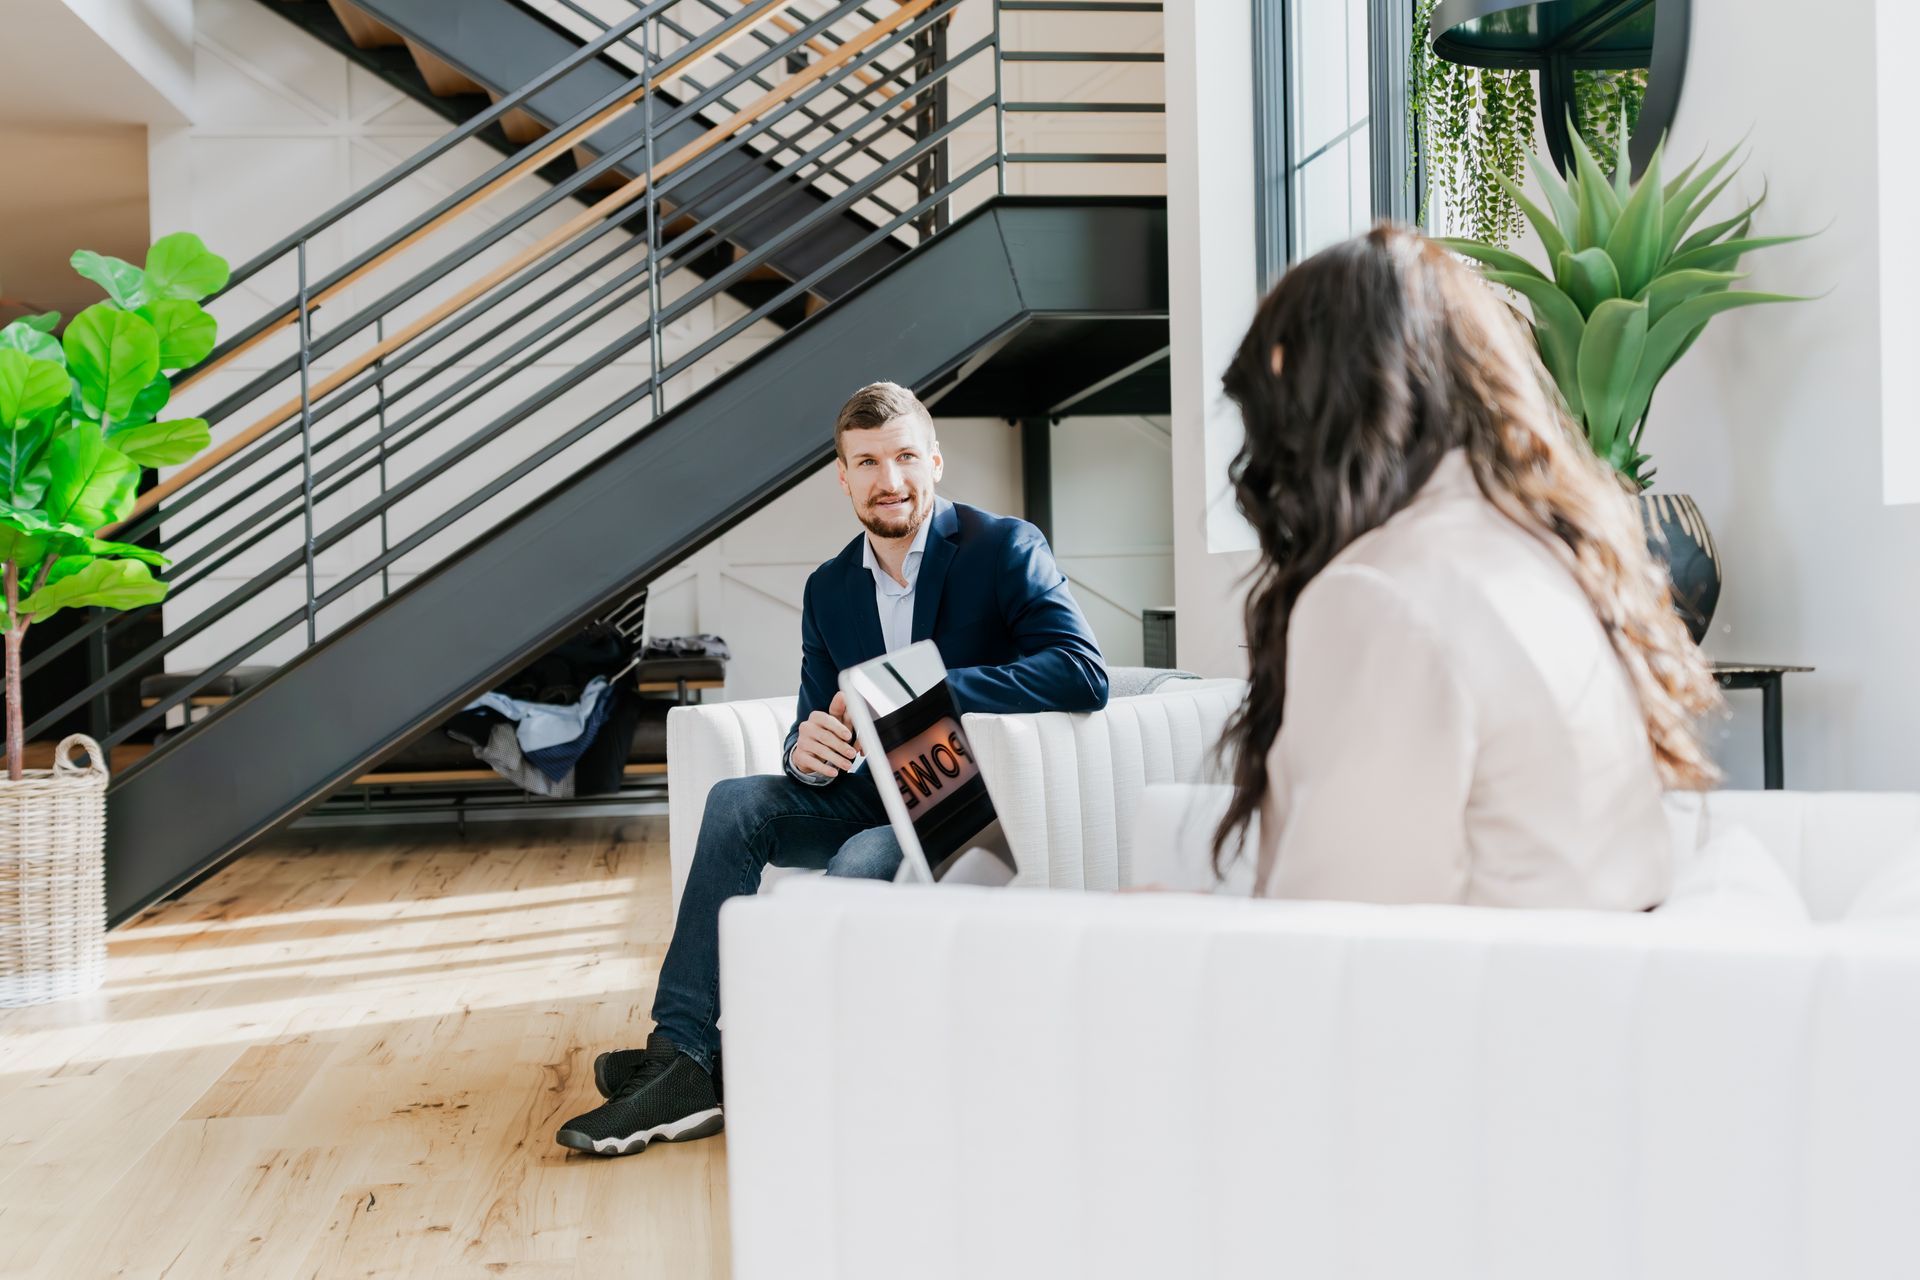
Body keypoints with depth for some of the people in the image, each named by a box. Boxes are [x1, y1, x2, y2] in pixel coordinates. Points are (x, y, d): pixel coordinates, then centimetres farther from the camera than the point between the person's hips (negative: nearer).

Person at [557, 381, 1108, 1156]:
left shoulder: (1005, 549, -11)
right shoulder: (830, 589, 8)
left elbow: (1084, 675, -25)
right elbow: (816, 718, 8)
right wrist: (807, 751, -20)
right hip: (880, 797, 6)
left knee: (861, 860, -32)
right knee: (737, 805, -15)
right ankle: (682, 1054, -19)